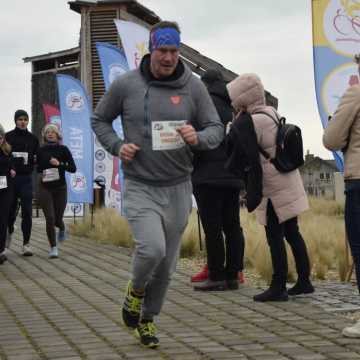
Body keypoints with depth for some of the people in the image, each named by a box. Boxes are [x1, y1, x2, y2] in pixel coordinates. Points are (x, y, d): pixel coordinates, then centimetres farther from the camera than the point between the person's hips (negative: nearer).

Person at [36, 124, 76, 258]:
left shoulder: (63, 149, -2)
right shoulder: (41, 150, 3)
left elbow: (73, 168, -6)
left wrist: (60, 164, -19)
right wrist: (40, 174, -1)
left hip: (60, 188, 0)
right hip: (45, 188, 0)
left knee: (57, 219, 4)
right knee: (50, 218, -10)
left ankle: (62, 229, 42)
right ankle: (53, 248, 0)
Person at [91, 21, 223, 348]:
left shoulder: (193, 86, -3)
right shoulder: (126, 84, -4)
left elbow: (217, 129, 1)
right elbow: (99, 120, 10)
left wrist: (198, 137, -21)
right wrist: (116, 146, -8)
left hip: (178, 188, 2)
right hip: (139, 187, -2)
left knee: (166, 266, 11)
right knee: (152, 248, -24)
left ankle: (148, 318, 35)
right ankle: (135, 290, 10)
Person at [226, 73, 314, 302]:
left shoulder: (254, 122, -17)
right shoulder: (272, 112, 9)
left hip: (275, 188, -9)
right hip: (289, 184, 9)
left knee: (275, 237, -4)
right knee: (292, 233, 13)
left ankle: (278, 288, -1)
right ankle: (304, 281, 19)